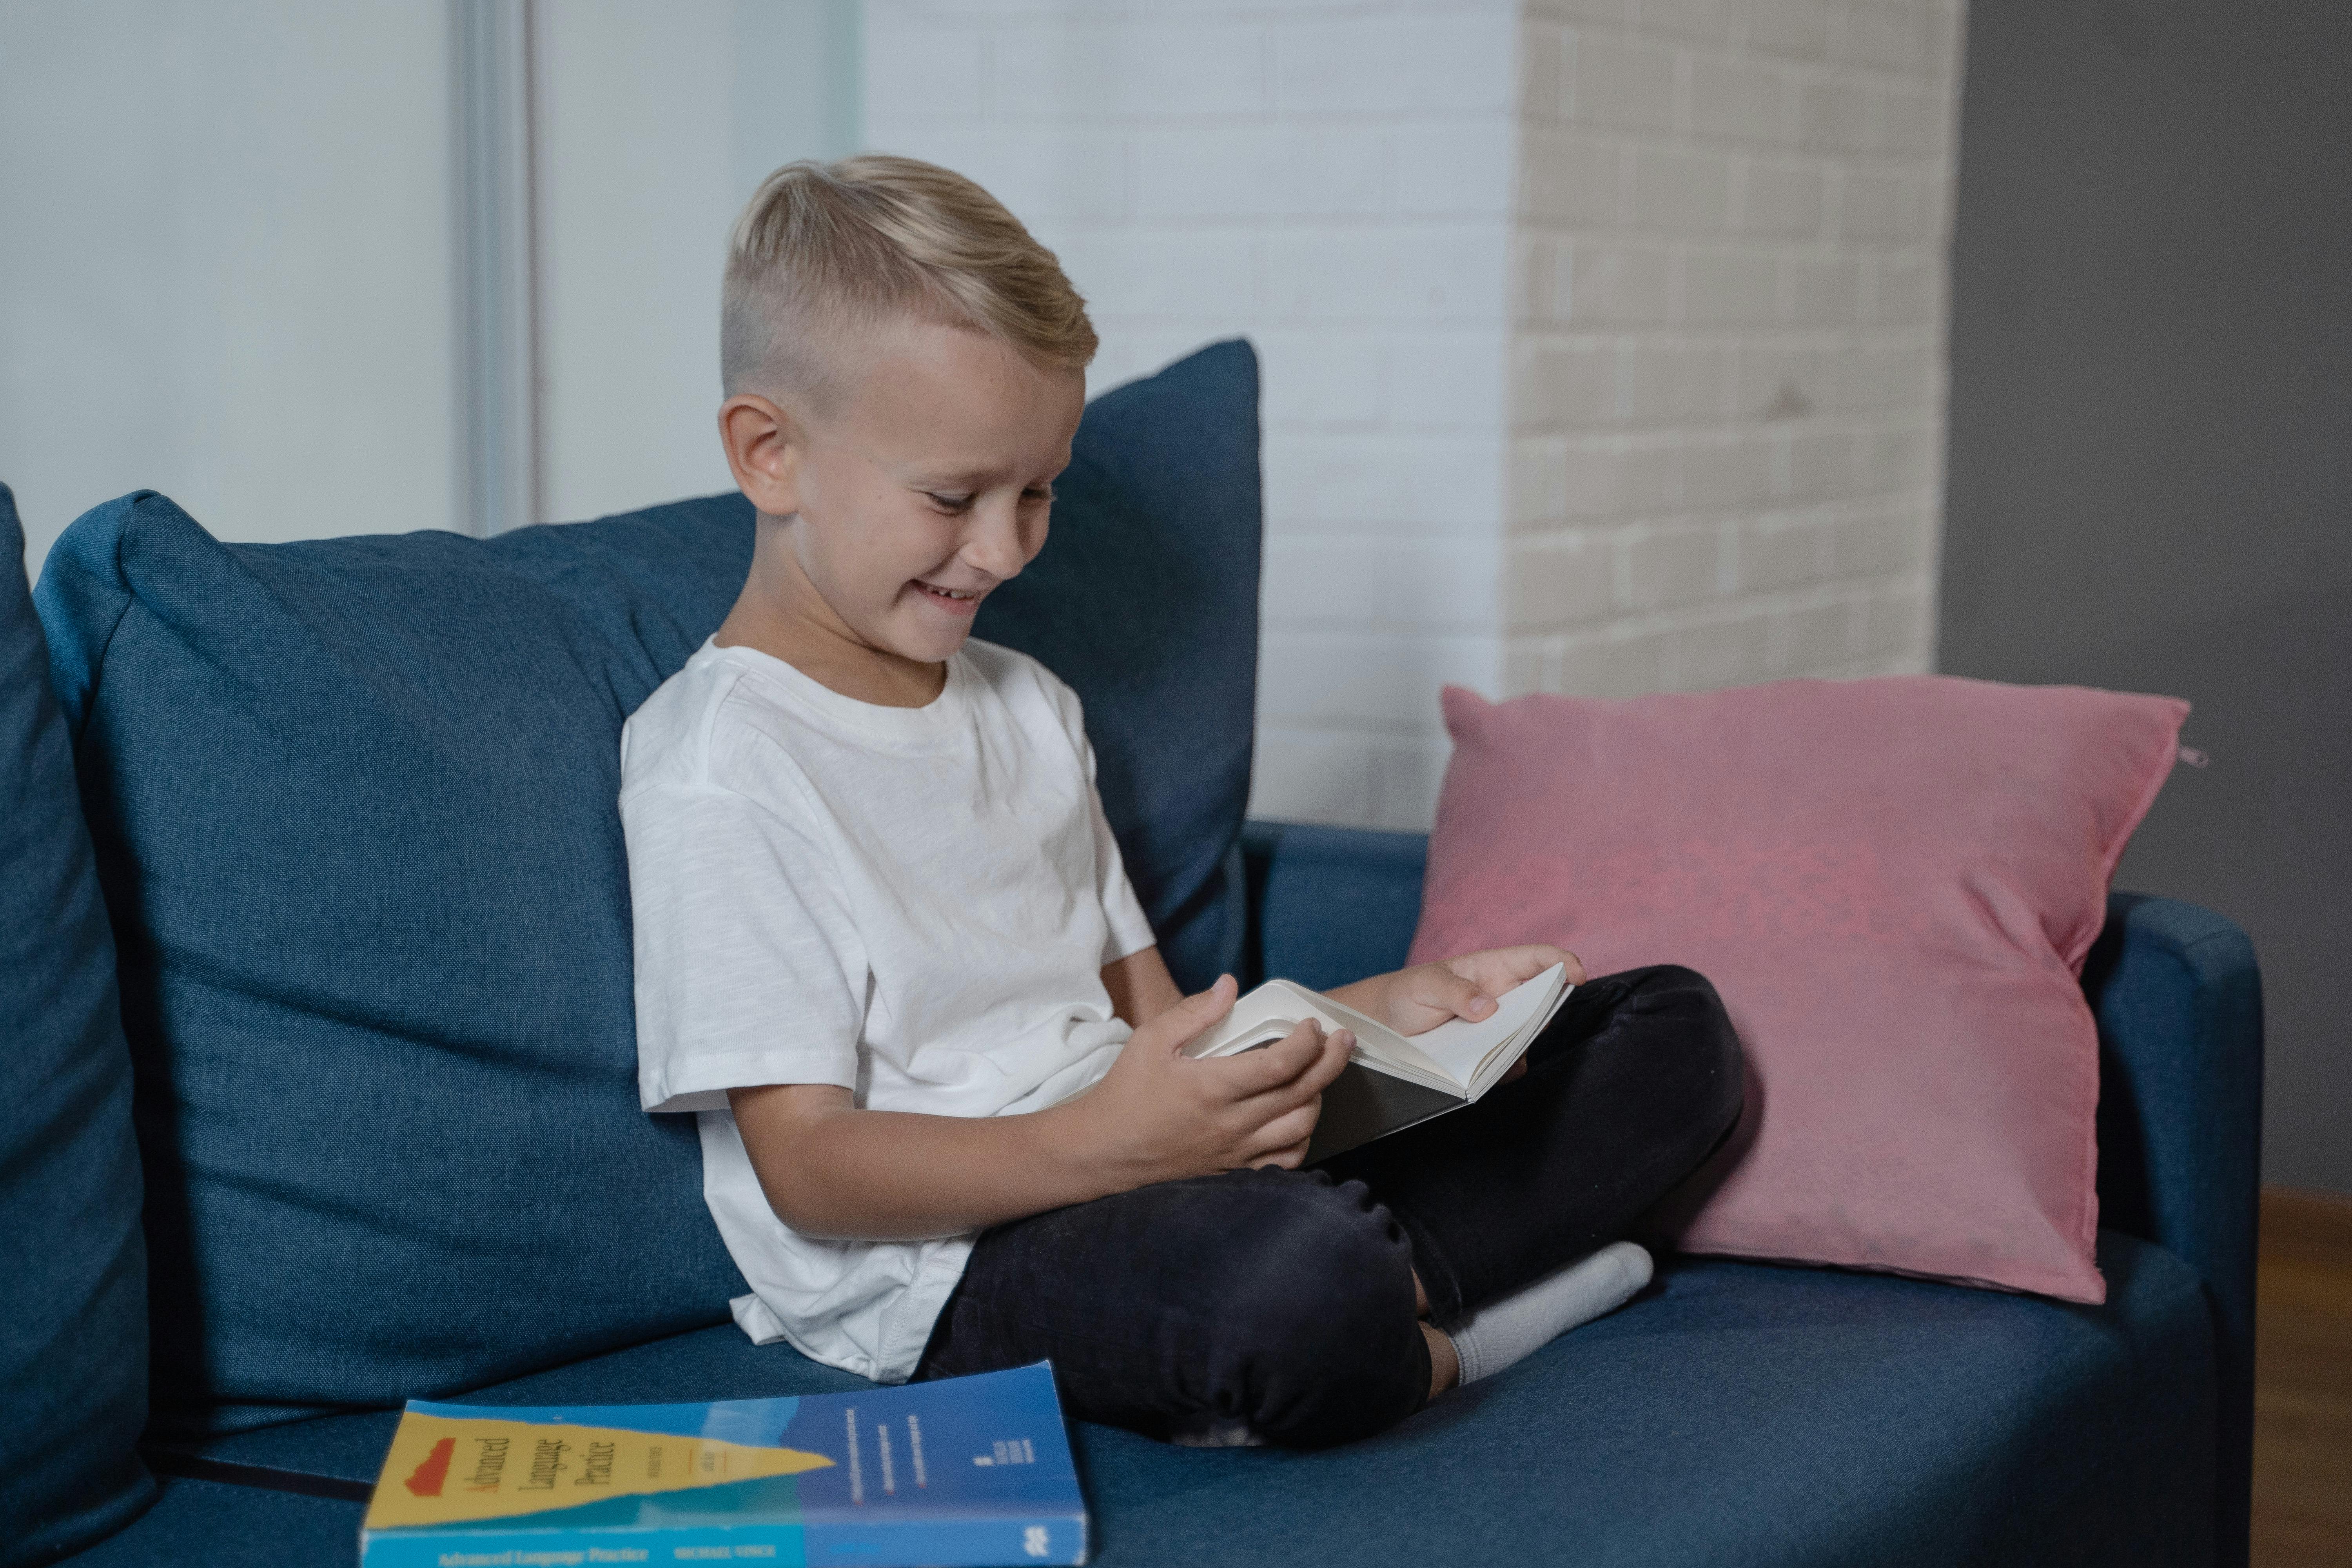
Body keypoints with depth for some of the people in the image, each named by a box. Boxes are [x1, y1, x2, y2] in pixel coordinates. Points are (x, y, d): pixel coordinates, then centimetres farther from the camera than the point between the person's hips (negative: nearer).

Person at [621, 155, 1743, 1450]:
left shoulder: (1027, 706, 20)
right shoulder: (718, 770, -8)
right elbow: (805, 1168, -14)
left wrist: (1369, 1013, 2)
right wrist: (1096, 1145, -30)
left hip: (1138, 1187, 9)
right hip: (943, 1275, -9)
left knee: (1673, 1032, 6)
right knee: (1300, 1278, -43)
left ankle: (1385, 1308, -14)